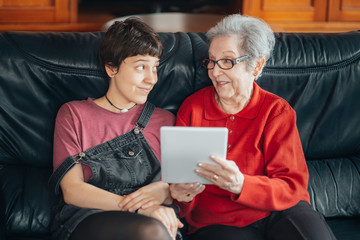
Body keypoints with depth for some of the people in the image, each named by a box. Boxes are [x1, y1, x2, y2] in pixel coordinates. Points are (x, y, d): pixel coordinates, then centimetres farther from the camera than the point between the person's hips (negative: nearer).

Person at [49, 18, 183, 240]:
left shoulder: (165, 120, 19)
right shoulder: (73, 114, 10)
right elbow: (72, 190, -2)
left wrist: (164, 190, -11)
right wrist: (137, 207, -15)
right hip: (86, 220, -3)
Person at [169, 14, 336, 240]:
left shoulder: (277, 110, 2)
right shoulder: (192, 108, 6)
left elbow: (292, 187, -7)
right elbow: (179, 176, 8)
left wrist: (241, 185, -27)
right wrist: (181, 193, -18)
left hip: (278, 212, 0)